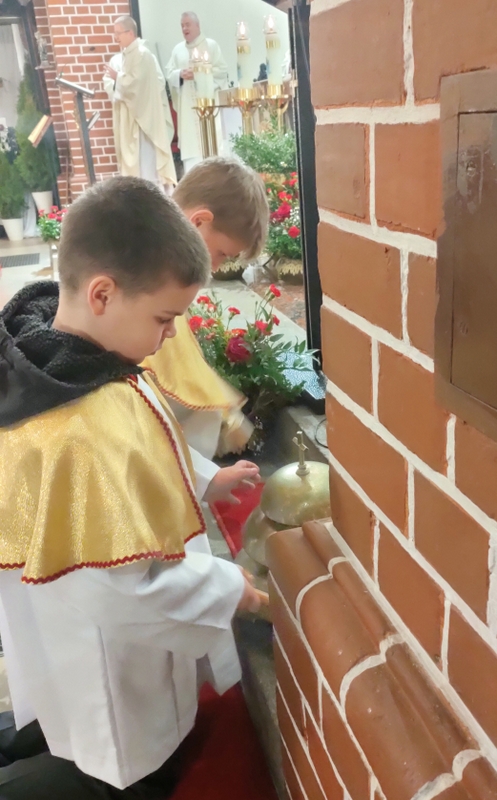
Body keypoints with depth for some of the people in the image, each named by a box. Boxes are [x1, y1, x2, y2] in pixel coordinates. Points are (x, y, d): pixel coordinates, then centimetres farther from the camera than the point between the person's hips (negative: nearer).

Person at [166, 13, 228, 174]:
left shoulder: (211, 45, 4)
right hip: (187, 105, 3)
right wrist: (180, 74, -12)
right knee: (189, 144, -3)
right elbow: (169, 74, 10)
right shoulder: (178, 49, 13)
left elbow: (222, 70, -3)